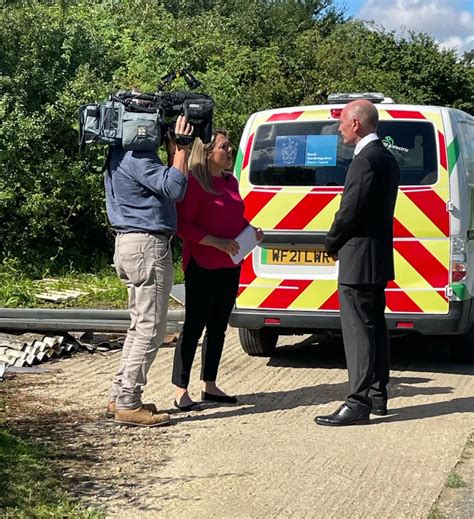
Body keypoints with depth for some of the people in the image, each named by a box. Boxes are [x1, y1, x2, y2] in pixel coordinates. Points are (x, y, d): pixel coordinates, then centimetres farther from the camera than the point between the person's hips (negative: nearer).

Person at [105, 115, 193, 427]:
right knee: (150, 328, -6)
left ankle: (120, 397, 21)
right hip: (148, 245, -11)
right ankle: (128, 405, -4)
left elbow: (163, 184, 18)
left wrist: (174, 150, 9)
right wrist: (181, 147, -15)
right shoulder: (136, 156, -17)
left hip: (132, 243, 11)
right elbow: (174, 189, -22)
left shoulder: (125, 154, 15)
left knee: (141, 326, 17)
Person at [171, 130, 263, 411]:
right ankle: (181, 391, 1)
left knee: (219, 327, 13)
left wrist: (251, 230, 6)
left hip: (230, 266, 8)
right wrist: (217, 242, -22)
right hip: (202, 267, -8)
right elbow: (183, 225, -17)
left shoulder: (231, 181, 12)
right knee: (194, 327, -5)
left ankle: (210, 386, 22)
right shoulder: (193, 182, -13)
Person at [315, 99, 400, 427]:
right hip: (379, 256, 10)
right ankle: (377, 396, 23)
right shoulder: (387, 158, 14)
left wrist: (332, 244, -3)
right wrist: (339, 243, 14)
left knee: (359, 330, -8)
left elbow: (350, 211, -20)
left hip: (359, 260, -10)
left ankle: (359, 403, -7)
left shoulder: (365, 160, -18)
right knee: (374, 326, 15)